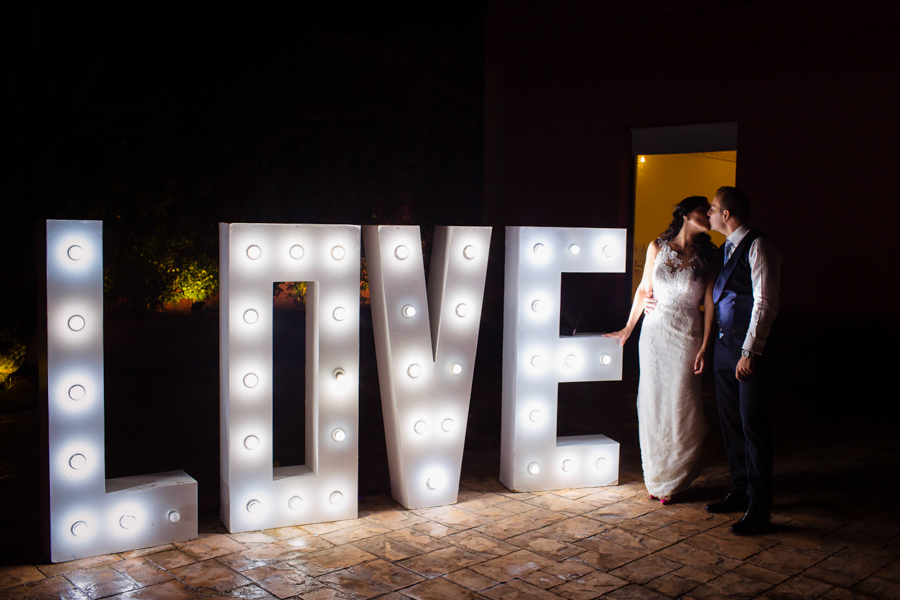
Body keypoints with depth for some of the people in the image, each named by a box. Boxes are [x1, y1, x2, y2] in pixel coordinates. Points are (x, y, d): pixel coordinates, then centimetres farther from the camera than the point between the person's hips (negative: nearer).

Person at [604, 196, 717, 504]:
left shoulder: (706, 256, 1)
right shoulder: (657, 247, 3)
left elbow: (709, 304, -1)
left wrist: (704, 347, -7)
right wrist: (627, 328, 16)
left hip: (686, 337, -1)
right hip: (655, 332, 1)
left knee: (680, 407, 1)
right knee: (653, 404, 6)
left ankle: (673, 480, 19)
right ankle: (655, 477, 21)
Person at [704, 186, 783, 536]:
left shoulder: (758, 247, -11)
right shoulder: (725, 249, 15)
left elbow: (765, 303, -16)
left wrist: (749, 351, -18)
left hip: (749, 351, -9)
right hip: (724, 347, 9)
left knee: (753, 425, -4)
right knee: (730, 423, 14)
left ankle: (758, 509, 4)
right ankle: (740, 492, 27)